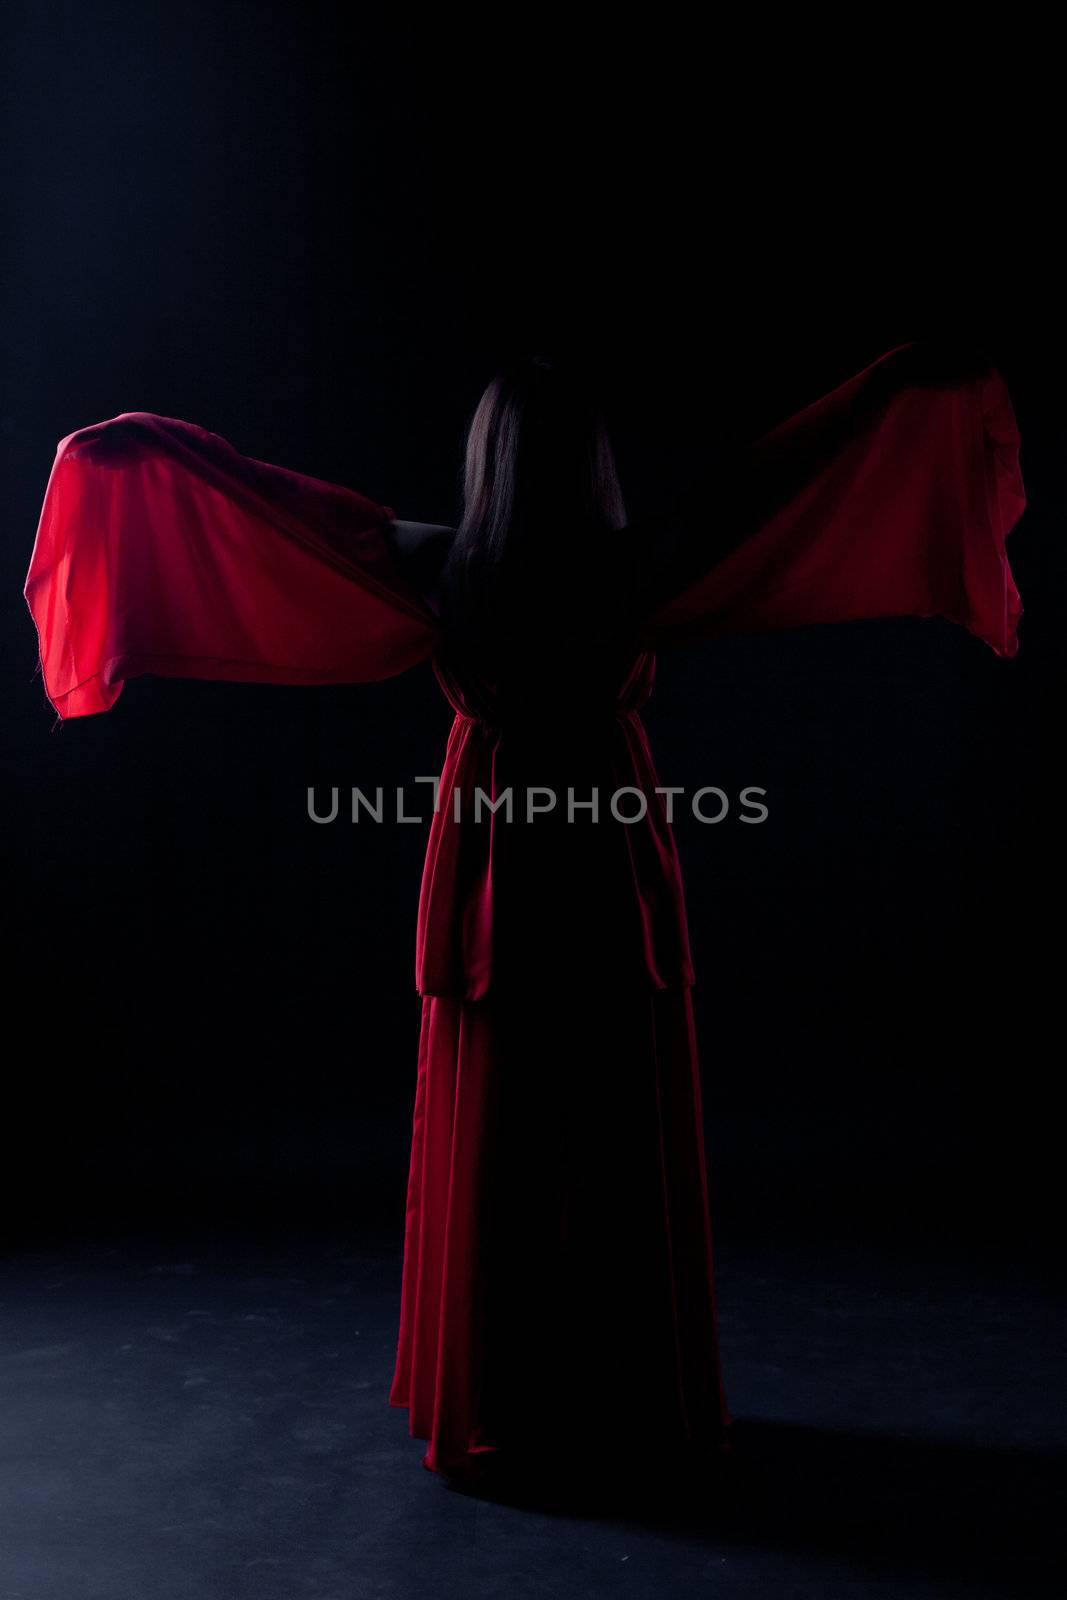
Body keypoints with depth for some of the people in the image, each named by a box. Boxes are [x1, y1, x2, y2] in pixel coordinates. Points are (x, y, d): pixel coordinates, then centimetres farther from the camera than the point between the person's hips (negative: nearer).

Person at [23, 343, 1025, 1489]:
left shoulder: (440, 568, -4)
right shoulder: (637, 567, -8)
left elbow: (280, 493, 4)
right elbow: (769, 476, -1)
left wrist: (150, 439, 16)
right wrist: (904, 381, 9)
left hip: (489, 874, 1)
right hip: (615, 877, -1)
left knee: (486, 1141, 8)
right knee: (632, 1137, 7)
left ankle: (485, 1406, 19)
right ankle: (641, 1400, 19)